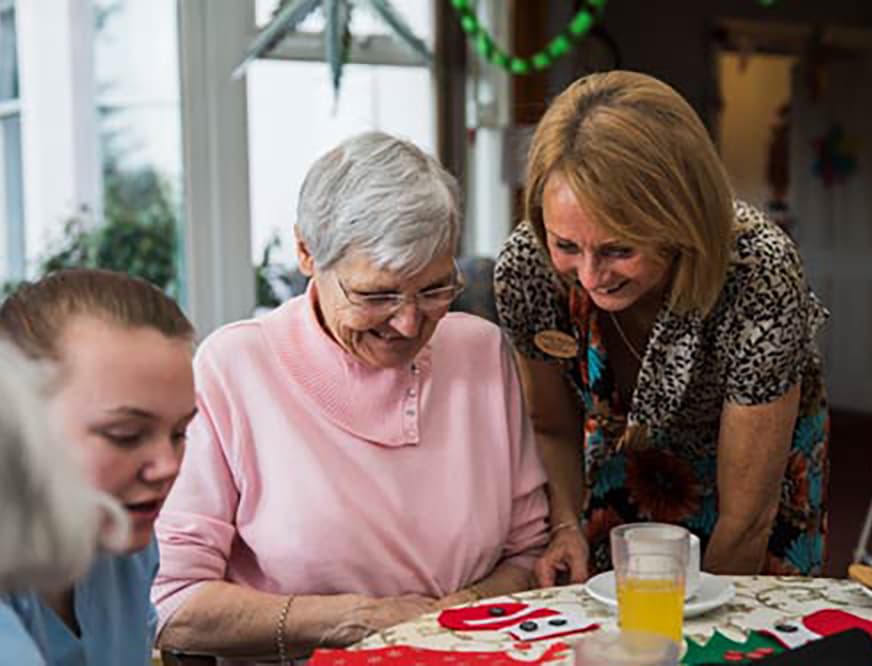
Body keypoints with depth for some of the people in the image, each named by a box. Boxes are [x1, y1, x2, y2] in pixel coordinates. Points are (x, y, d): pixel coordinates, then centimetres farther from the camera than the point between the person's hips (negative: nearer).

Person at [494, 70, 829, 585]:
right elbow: (553, 428, -9)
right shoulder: (526, 265, -29)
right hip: (624, 470, 2)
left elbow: (746, 517, -28)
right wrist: (567, 527, -26)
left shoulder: (760, 277, -38)